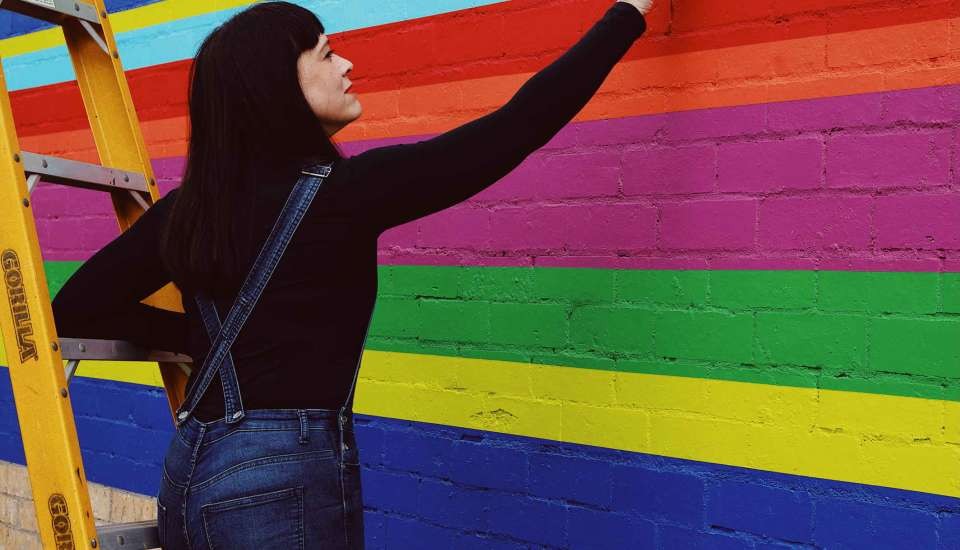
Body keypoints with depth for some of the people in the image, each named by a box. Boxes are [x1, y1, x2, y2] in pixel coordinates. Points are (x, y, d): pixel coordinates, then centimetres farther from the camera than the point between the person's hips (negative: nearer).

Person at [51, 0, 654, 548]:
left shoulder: (186, 208, 3)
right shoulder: (341, 190, -14)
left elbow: (75, 310, 11)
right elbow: (520, 125, -12)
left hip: (190, 474, 7)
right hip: (286, 480, -7)